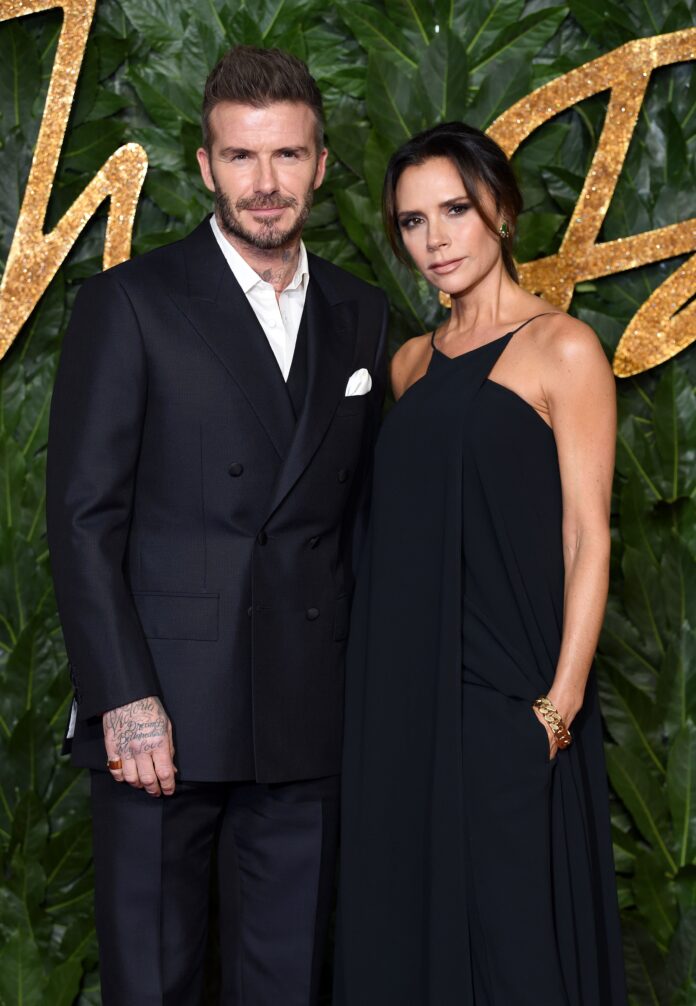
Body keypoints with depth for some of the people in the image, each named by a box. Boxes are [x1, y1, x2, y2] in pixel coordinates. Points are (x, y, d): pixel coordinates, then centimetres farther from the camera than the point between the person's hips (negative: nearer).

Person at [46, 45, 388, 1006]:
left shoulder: (362, 316, 11)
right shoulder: (130, 303, -2)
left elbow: (362, 512, 14)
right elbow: (84, 515, -7)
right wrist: (125, 699, -13)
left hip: (309, 719, 4)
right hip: (162, 711, -3)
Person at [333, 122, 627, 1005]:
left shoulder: (561, 349, -5)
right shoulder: (413, 362, 14)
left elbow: (587, 534, -9)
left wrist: (562, 702, -16)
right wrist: (383, 679, 8)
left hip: (507, 690, -6)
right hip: (401, 685, 6)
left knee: (509, 929, 0)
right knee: (402, 918, 13)